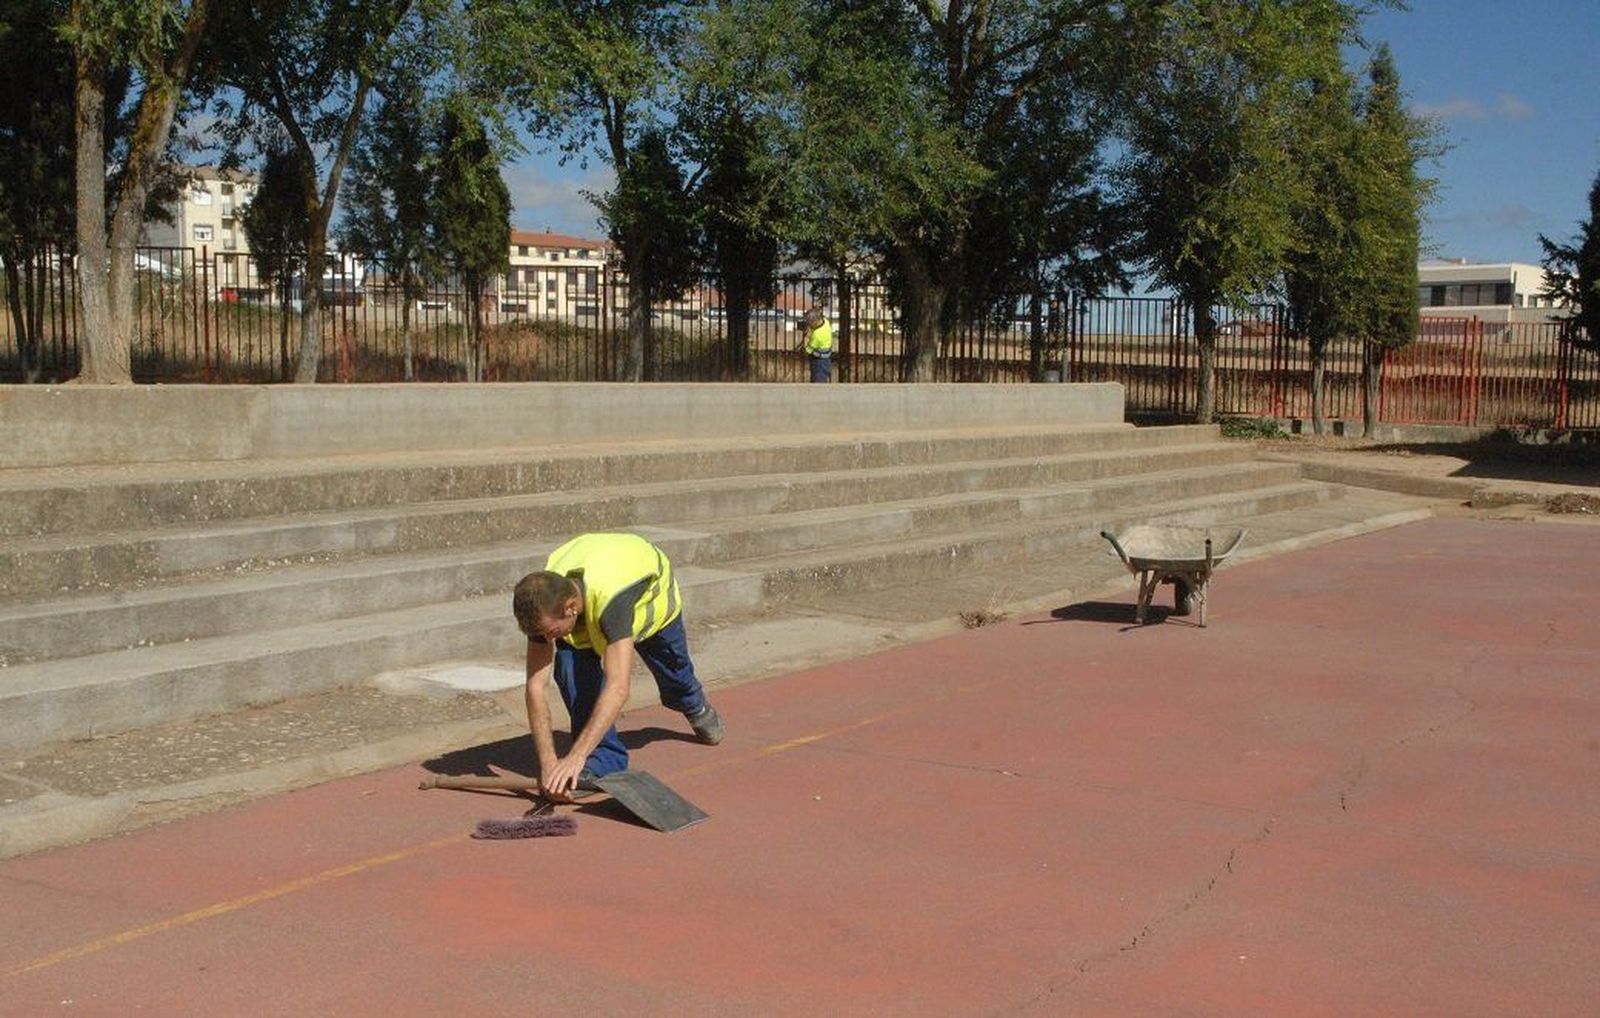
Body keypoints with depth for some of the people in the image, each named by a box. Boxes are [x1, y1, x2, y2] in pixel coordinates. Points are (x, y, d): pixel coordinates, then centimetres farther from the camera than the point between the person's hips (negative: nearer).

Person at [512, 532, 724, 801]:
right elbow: (536, 686, -36)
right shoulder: (543, 604, -38)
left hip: (653, 590, -2)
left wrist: (575, 757, -64)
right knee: (570, 664, -27)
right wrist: (548, 762, -45)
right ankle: (604, 758, -13)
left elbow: (617, 688, -58)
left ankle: (696, 707, 59)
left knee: (673, 670, 22)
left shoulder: (609, 597, -52)